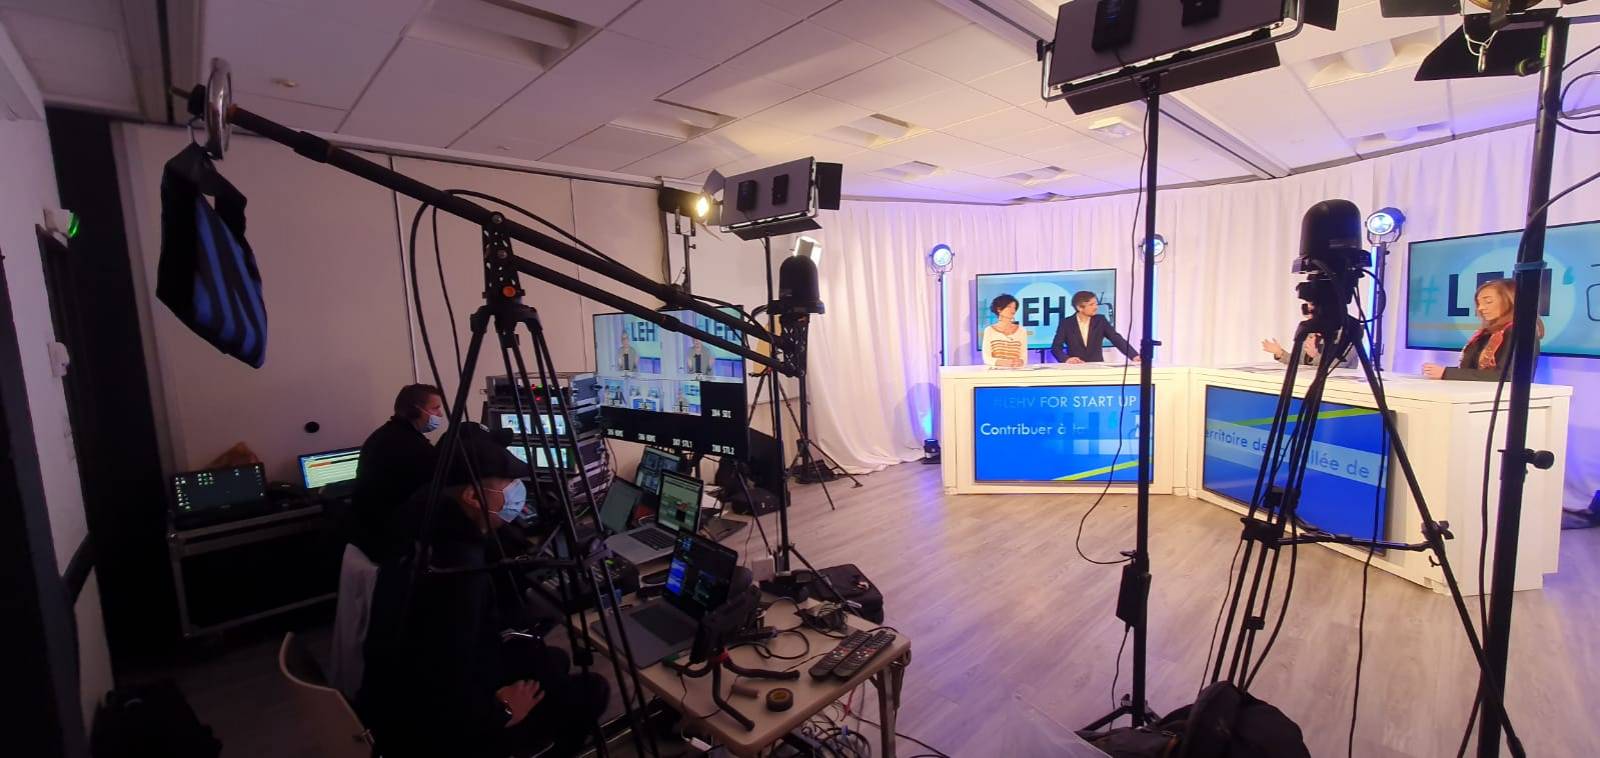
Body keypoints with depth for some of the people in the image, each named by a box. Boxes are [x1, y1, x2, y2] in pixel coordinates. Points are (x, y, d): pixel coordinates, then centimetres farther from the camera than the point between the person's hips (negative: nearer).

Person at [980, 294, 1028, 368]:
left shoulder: (1021, 330, 10)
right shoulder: (989, 330, 4)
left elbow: (1024, 357, 6)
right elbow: (986, 358, -2)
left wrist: (1020, 362, -16)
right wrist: (1000, 362, -20)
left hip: (1015, 371, 2)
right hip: (995, 370, -2)